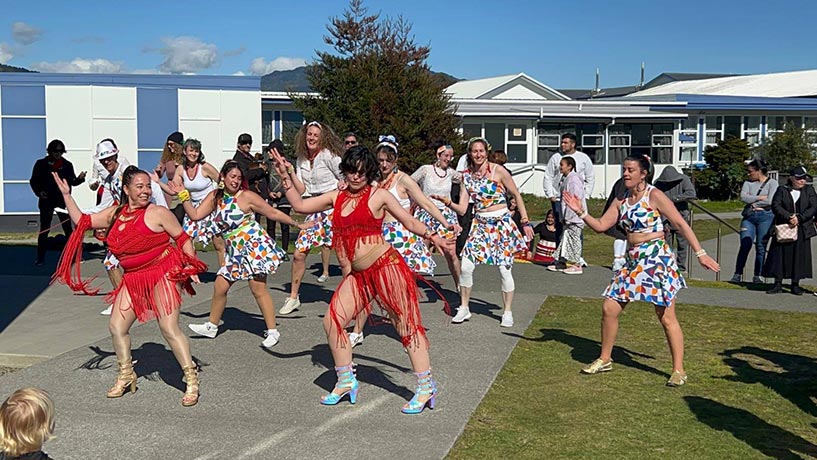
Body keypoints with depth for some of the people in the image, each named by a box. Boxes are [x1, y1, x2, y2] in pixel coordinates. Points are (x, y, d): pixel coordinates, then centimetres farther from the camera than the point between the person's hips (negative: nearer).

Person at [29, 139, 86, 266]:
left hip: (63, 200, 1)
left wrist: (80, 179, -14)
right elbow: (33, 181, 3)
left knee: (68, 228, 2)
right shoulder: (41, 164, -1)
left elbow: (72, 182, 6)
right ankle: (40, 257, 9)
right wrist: (39, 192, -13)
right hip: (47, 201, -1)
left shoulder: (67, 165, 4)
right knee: (44, 229, 2)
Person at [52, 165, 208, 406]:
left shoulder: (158, 213, -8)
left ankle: (192, 380, -3)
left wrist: (191, 266, -12)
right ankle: (126, 377, 27)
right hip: (132, 279, 7)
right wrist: (66, 195, 14)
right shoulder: (115, 214, 9)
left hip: (163, 274, -7)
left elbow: (183, 239, -3)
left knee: (170, 329, -12)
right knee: (117, 327, 7)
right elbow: (82, 221, 17)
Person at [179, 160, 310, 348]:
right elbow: (195, 215, 4)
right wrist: (183, 195, -1)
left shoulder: (246, 196, -9)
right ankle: (211, 326, 27)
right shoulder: (215, 197, 8)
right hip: (235, 251, 6)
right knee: (220, 287, 9)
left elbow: (274, 214, -4)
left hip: (255, 246, -6)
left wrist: (298, 224, -3)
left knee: (258, 289, -8)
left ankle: (272, 331, 1)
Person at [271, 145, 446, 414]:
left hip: (386, 266, -6)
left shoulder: (379, 196, -2)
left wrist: (433, 236, -8)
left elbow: (411, 223, 3)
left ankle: (427, 388, 3)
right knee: (332, 321, 1)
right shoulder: (336, 198, 13)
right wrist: (286, 177, 10)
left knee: (406, 325, -3)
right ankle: (346, 381, 18)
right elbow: (300, 205, 16)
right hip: (358, 275, 6)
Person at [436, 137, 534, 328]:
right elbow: (462, 209, 0)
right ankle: (464, 308, 11)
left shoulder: (498, 171, -9)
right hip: (480, 224, 3)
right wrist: (447, 202, -19)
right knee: (466, 267, -6)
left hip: (502, 223, -3)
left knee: (504, 269, -2)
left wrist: (525, 222, -2)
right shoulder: (467, 175, 2)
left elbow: (517, 195, 0)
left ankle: (507, 312, 14)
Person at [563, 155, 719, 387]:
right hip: (633, 260, 7)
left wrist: (700, 253, -14)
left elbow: (681, 224, -10)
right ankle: (605, 359, 21)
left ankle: (679, 370, 7)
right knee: (609, 308, 5)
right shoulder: (621, 200, 11)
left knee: (666, 317, -3)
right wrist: (581, 212, -4)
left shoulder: (654, 196, -8)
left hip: (657, 258, -7)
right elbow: (601, 225, 10)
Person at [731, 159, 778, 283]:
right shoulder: (748, 183, 12)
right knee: (745, 245, -8)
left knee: (761, 247, 0)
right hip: (749, 216, 2)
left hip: (765, 217, -2)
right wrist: (760, 197, -10)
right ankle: (738, 274, -4)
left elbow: (770, 201, -10)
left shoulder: (772, 183, 3)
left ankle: (757, 275, 8)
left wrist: (752, 202, -2)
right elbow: (743, 197, -4)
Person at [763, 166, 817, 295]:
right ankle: (778, 284, 5)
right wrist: (789, 217, -19)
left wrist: (799, 218, -14)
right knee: (780, 255, -2)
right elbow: (775, 206, -7)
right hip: (783, 229, -1)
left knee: (799, 256, 1)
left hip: (802, 230, 1)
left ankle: (795, 285, 10)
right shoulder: (782, 190, 5)